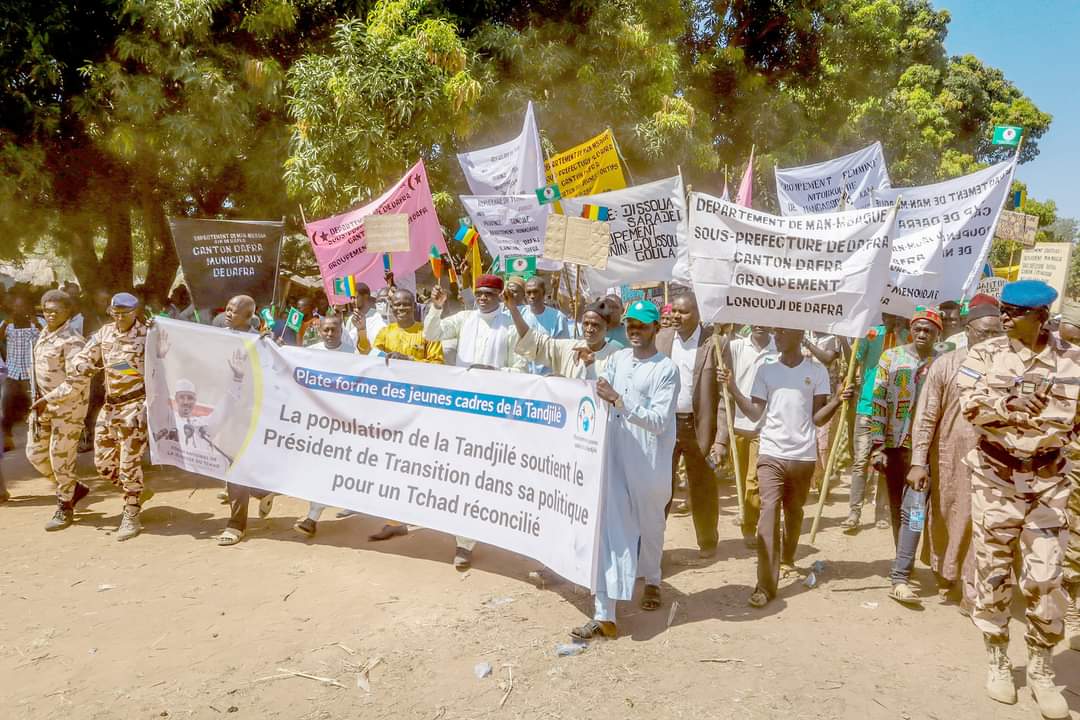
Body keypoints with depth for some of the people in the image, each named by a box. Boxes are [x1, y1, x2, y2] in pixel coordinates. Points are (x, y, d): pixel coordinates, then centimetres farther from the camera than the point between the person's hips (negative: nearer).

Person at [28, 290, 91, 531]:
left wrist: (47, 400, -19)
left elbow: (77, 383, -20)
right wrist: (39, 400, 11)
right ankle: (75, 488, 29)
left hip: (67, 407, -9)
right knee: (35, 453, 12)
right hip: (43, 405, 9)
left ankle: (65, 508, 16)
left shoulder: (72, 341, -16)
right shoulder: (43, 336, 10)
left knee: (61, 458, -1)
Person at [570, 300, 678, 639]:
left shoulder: (666, 369, -9)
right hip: (614, 457, 4)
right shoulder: (617, 358, 9)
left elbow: (658, 421, -18)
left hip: (649, 463, -3)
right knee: (610, 529, -5)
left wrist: (618, 399, -25)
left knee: (650, 526, 16)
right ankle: (604, 615, -7)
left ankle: (652, 580, 46)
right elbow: (598, 398, 18)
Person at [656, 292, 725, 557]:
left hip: (700, 427, -2)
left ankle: (708, 541, 31)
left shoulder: (715, 343, -8)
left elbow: (725, 394, -9)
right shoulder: (662, 338, 4)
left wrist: (721, 438, -14)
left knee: (703, 489, 12)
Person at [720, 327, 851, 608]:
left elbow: (817, 418, 0)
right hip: (771, 454, 0)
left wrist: (837, 401, -17)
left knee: (794, 512, 16)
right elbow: (755, 414, -1)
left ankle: (787, 559, 42)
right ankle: (766, 586, -10)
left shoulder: (817, 371, 0)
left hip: (803, 455, 1)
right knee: (769, 513, -10)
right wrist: (733, 389, -11)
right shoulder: (766, 369, 3)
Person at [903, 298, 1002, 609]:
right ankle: (946, 580, 32)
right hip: (949, 459, -1)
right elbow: (925, 417, -5)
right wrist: (918, 462, -11)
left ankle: (973, 593, 15)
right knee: (946, 522, 13)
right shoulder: (945, 365, -4)